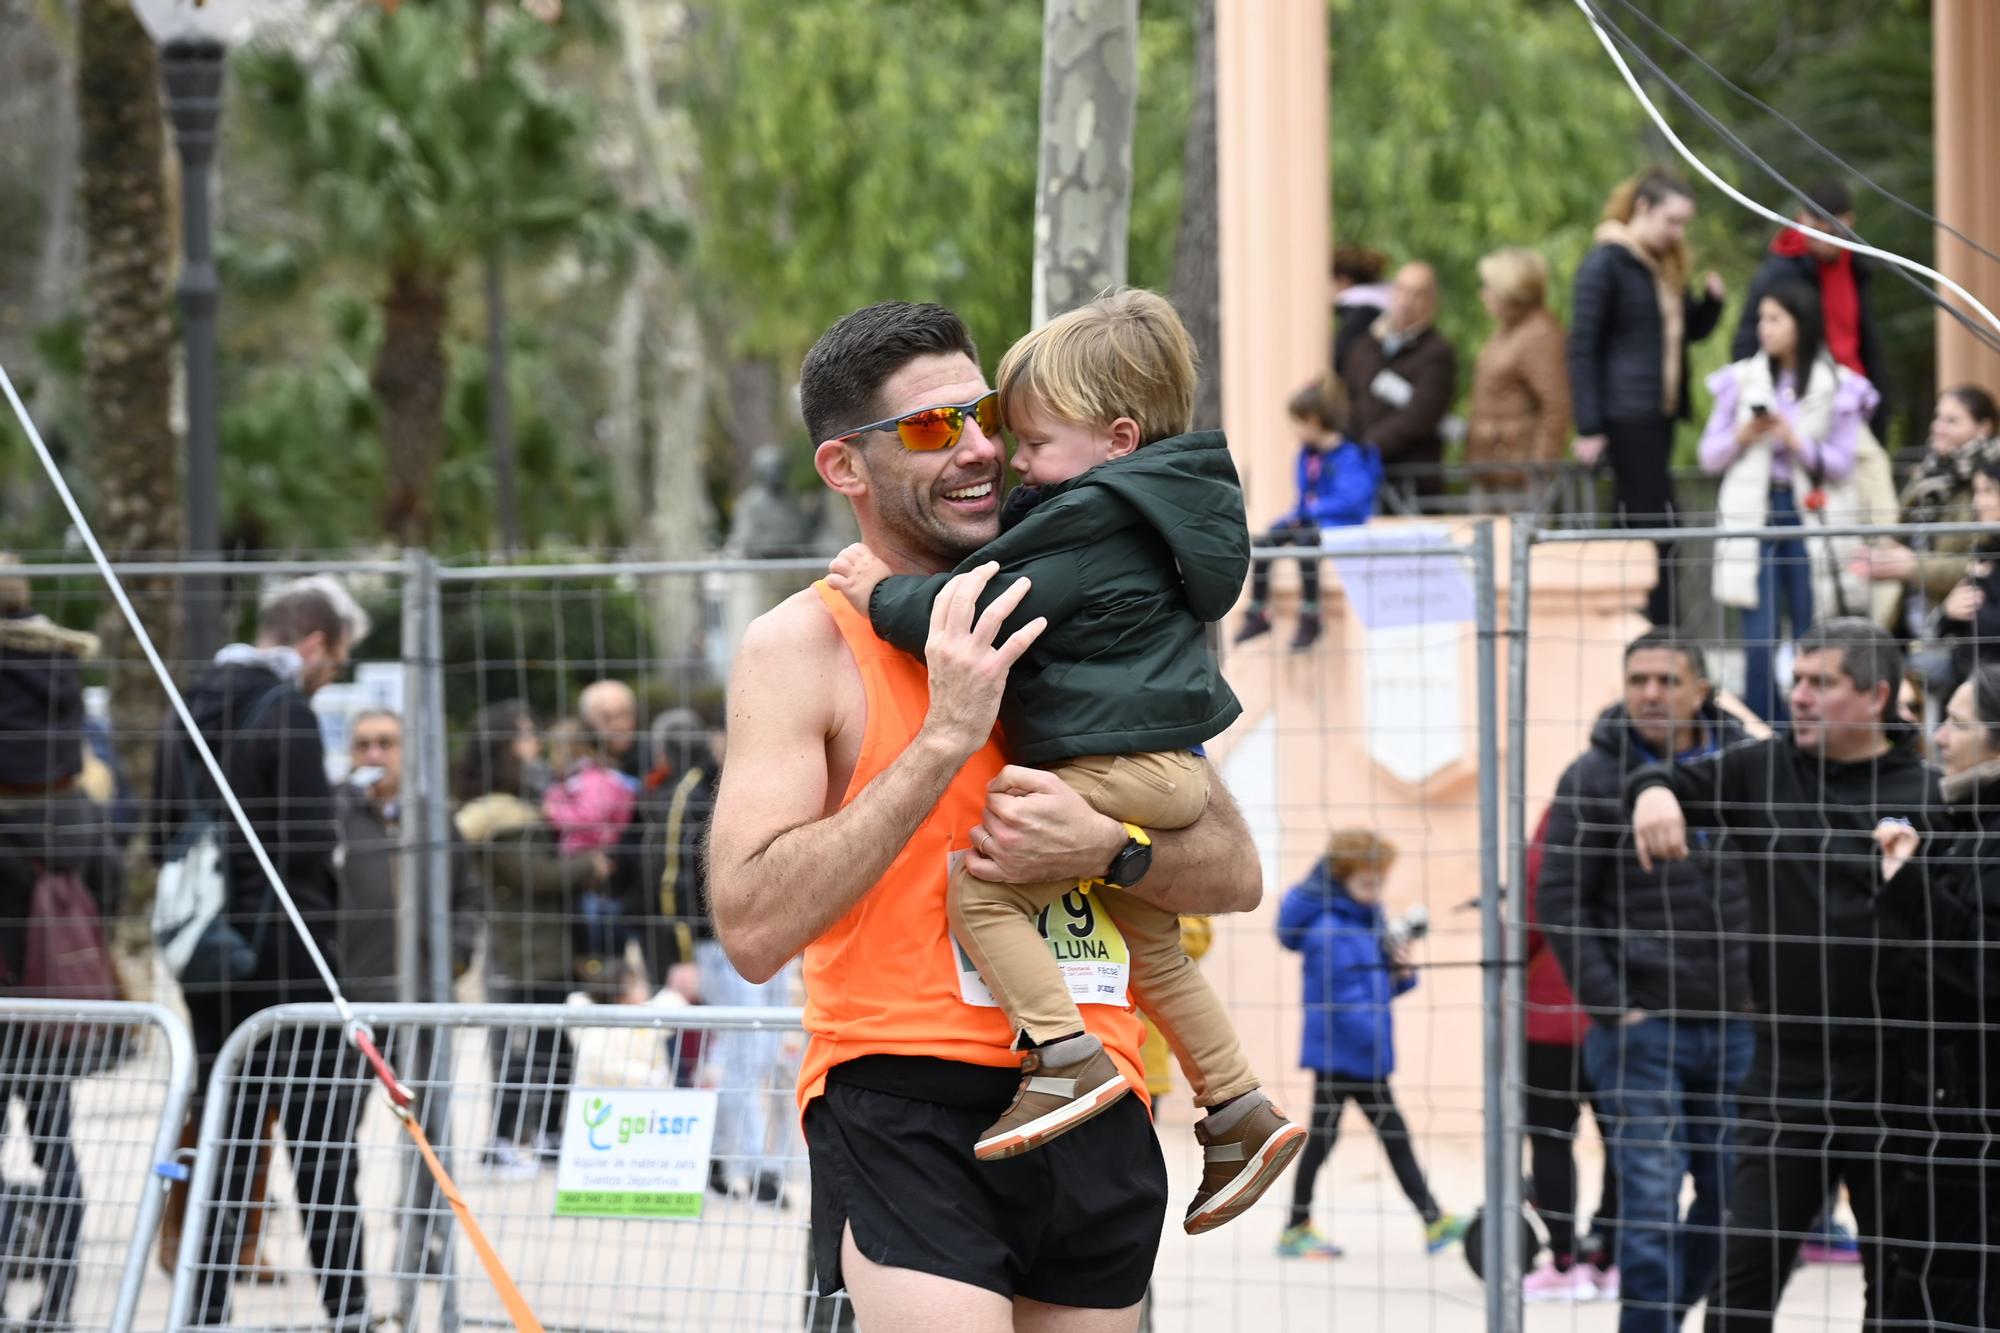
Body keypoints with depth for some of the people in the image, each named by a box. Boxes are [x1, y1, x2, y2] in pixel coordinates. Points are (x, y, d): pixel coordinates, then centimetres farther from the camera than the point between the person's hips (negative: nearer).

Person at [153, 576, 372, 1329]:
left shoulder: (191, 712, 12)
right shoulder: (286, 712, -13)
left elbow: (164, 837, 16)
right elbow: (311, 843, -17)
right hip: (286, 953, -7)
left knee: (224, 1137, 9)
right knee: (323, 1137, -1)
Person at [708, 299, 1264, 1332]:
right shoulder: (804, 646, -2)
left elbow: (1236, 875, 14)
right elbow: (751, 927, -15)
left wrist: (1103, 846, -8)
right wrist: (947, 737, -17)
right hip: (902, 1111, -5)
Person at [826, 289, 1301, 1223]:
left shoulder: (1091, 527, -15)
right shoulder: (1156, 509, 16)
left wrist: (887, 596, -4)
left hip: (1113, 765, -11)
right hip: (1167, 765, 11)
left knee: (980, 889, -15)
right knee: (1147, 942, 21)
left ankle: (1065, 1055, -22)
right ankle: (1238, 1107, 24)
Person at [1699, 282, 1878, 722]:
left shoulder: (1838, 387, 4)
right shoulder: (1742, 380, 10)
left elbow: (1842, 464, 0)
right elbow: (1709, 457, 12)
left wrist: (1796, 440, -16)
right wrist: (1742, 436, -8)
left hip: (1810, 520, -1)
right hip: (1754, 516, 1)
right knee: (1760, 637, -6)